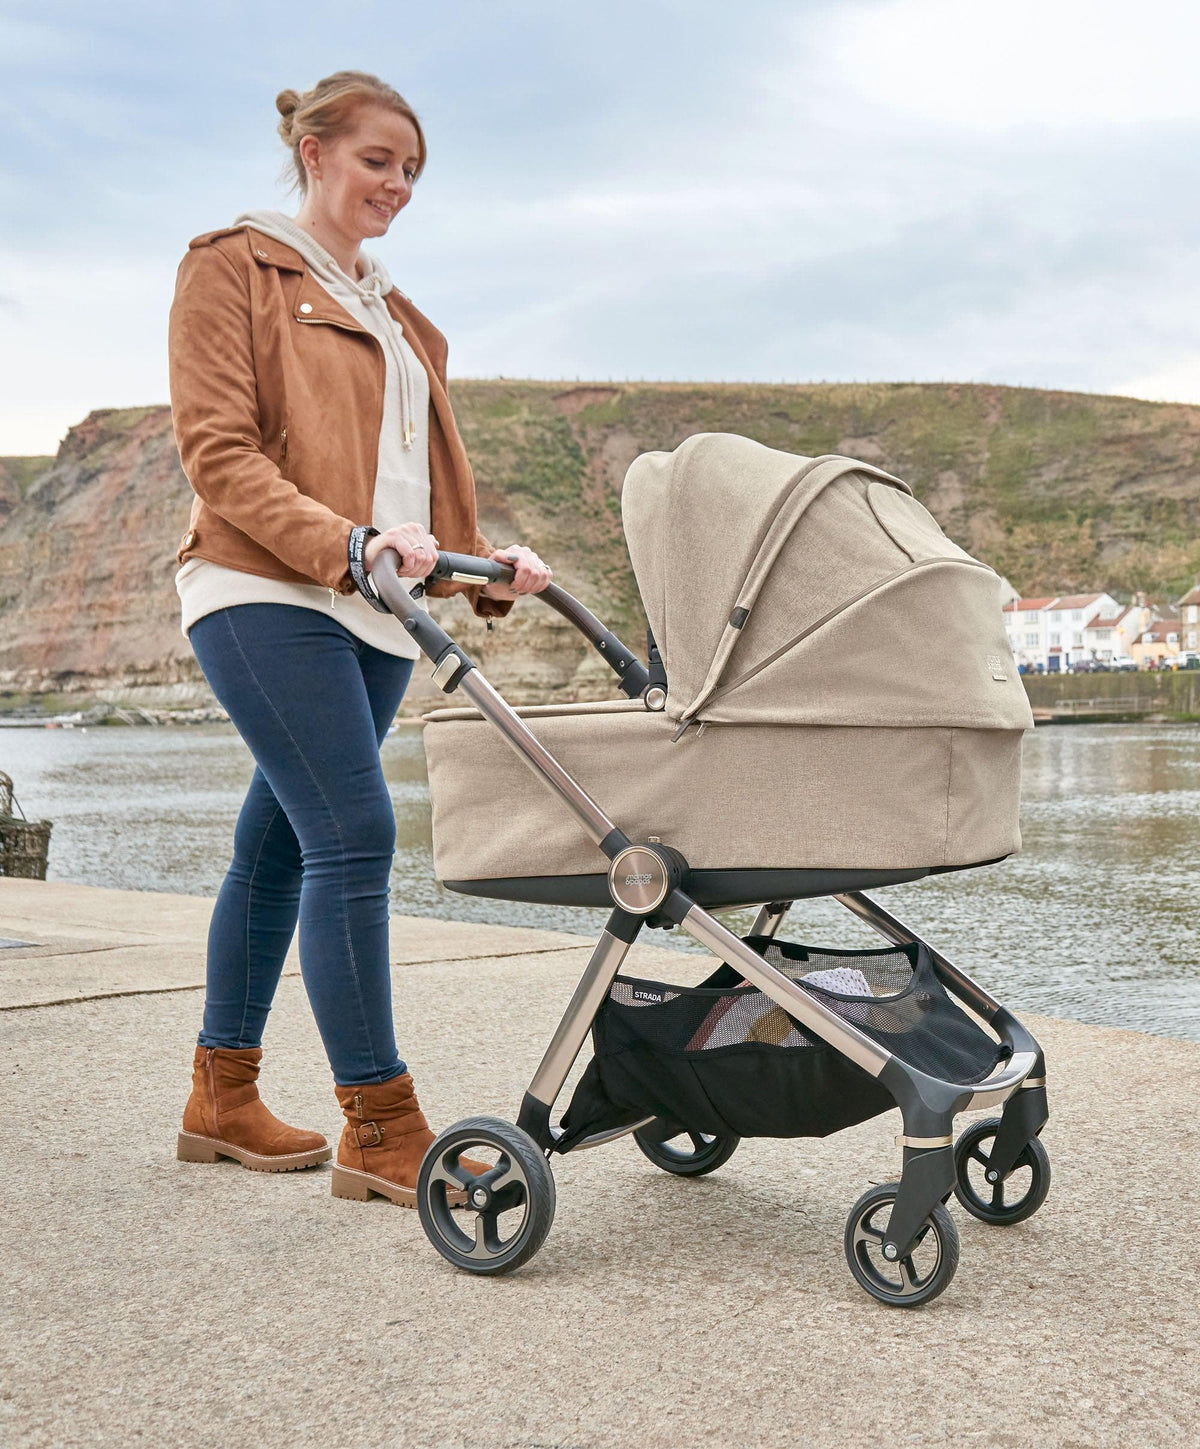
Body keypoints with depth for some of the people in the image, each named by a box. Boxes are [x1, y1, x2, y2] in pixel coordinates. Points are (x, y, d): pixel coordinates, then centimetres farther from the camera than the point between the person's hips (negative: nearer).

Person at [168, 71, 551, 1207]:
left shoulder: (399, 318, 25)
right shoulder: (234, 267, 3)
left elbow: (427, 479, 23)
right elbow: (217, 450, -9)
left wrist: (486, 562, 3)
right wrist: (348, 542, -22)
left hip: (374, 617, 7)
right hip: (267, 599, -7)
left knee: (279, 847, 9)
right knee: (354, 835, -15)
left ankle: (222, 1097, 19)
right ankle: (380, 1128, -11)